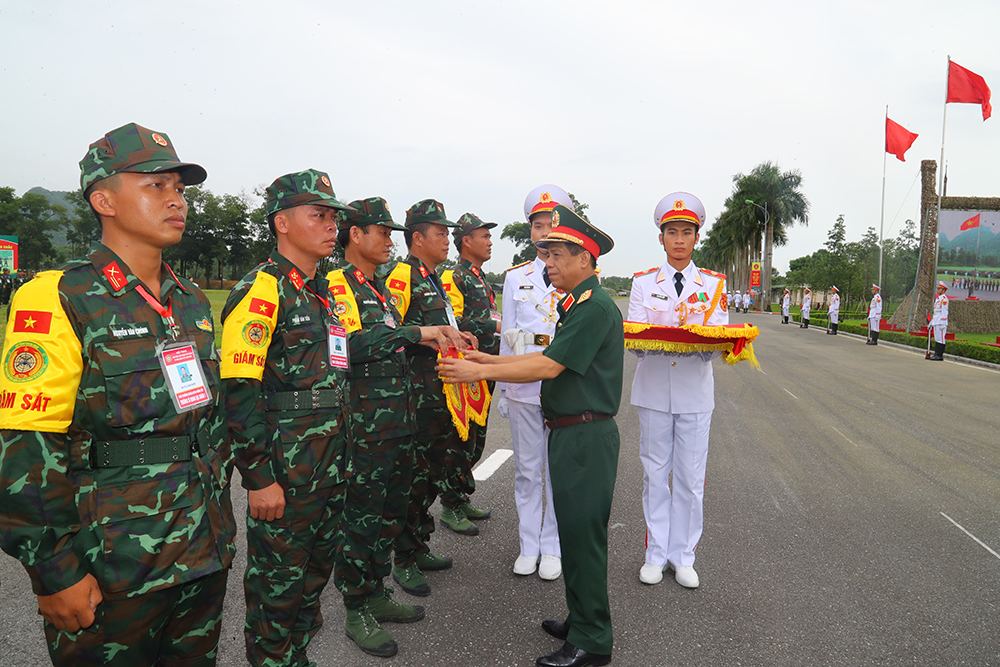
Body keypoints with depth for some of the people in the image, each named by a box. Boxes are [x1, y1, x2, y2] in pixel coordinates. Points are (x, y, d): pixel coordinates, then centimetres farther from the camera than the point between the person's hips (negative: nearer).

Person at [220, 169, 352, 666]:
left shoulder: (321, 292, 12)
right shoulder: (260, 289, -15)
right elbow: (239, 391, -20)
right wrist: (258, 478, -20)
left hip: (330, 466, 9)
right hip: (284, 470, -8)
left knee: (316, 569, 22)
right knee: (278, 580, 7)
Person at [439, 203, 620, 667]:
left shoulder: (595, 307, -17)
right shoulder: (575, 304, 15)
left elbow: (550, 366, -22)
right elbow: (550, 356, 17)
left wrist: (481, 372, -18)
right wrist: (491, 360, 12)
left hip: (586, 435, -10)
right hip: (568, 433, 10)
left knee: (583, 535, 0)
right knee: (573, 531, 18)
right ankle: (580, 623, 33)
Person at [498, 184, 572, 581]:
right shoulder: (515, 277, 7)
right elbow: (507, 337, 10)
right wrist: (502, 388, 9)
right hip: (523, 387, 2)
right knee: (527, 470, 10)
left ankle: (552, 547, 23)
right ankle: (529, 546, 25)